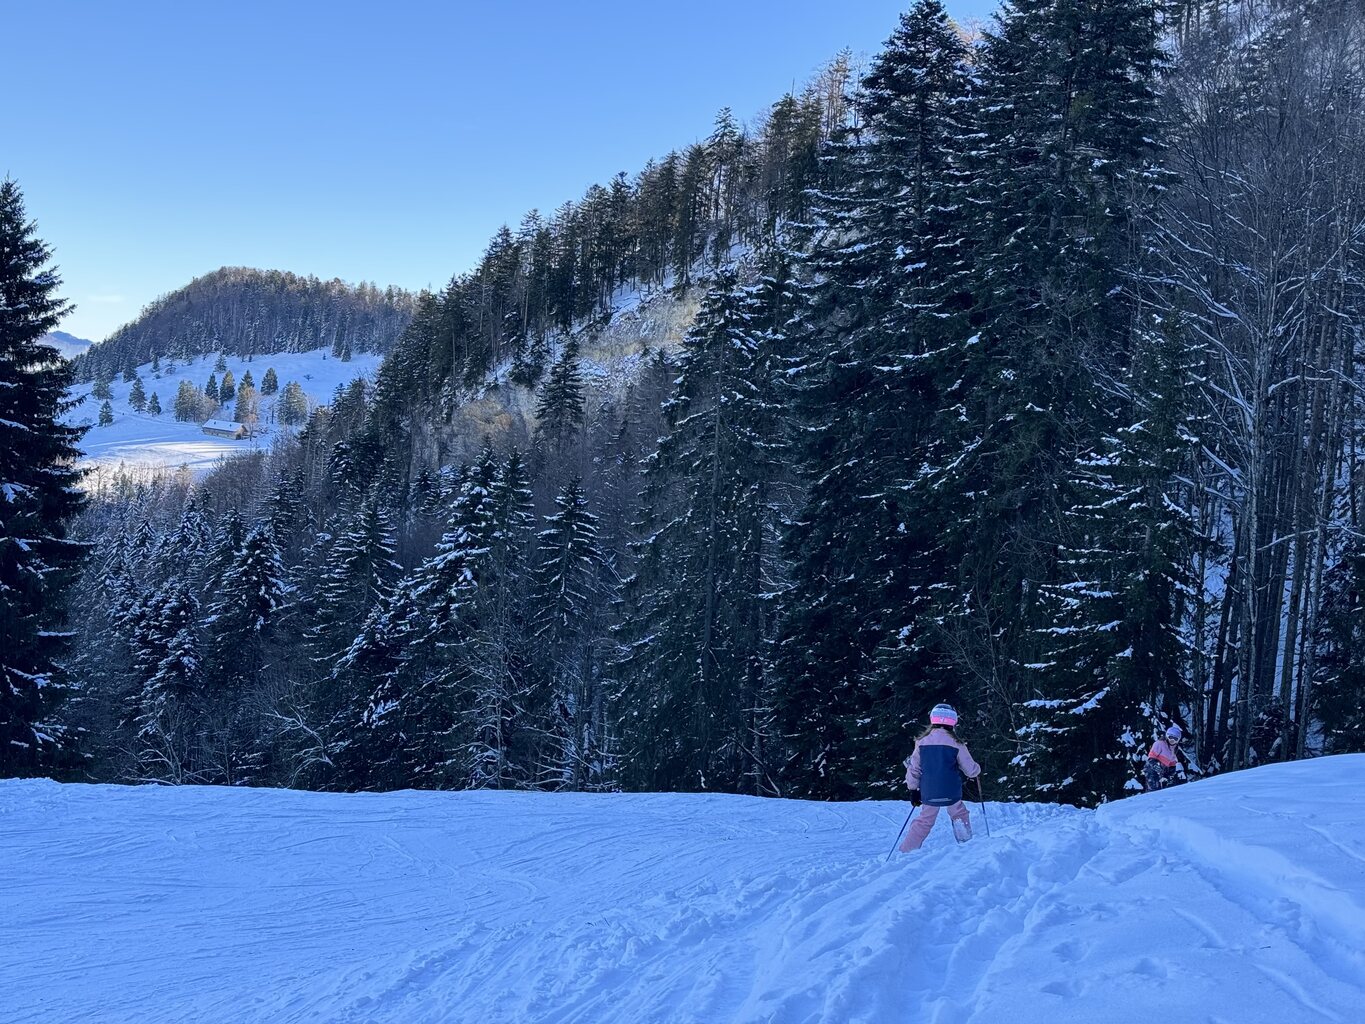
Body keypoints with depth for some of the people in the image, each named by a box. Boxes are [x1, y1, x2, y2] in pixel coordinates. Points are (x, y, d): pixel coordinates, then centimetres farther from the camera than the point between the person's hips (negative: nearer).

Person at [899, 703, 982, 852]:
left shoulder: (922, 741, 0)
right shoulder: (955, 743, -6)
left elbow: (913, 768, 3)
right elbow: (970, 769, 1)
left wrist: (913, 790, 13)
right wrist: (977, 769, 24)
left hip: (928, 793, 2)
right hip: (951, 793, -2)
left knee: (924, 822, 14)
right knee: (959, 815, 22)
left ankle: (906, 852, 11)